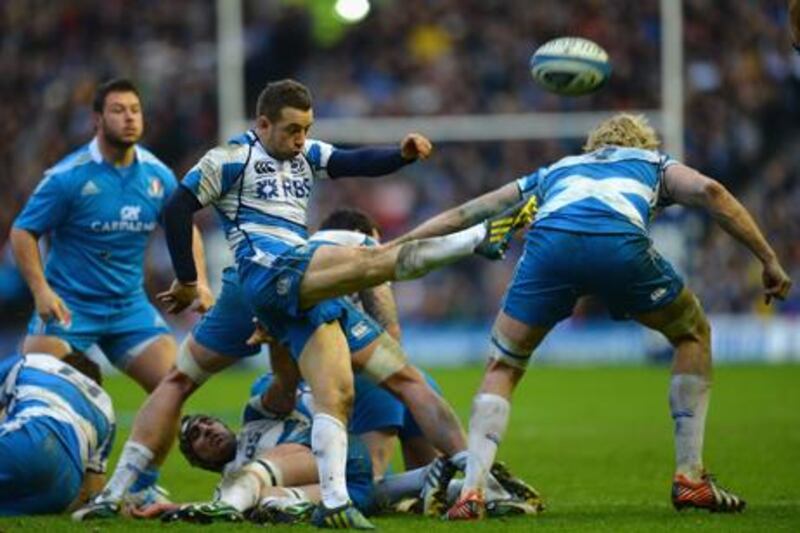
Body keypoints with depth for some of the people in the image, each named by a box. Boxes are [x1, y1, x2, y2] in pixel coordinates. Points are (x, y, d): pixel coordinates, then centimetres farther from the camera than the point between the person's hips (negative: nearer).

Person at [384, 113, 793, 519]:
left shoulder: (554, 172, 43)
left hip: (549, 242, 2)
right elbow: (709, 191, 16)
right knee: (693, 336, 25)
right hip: (621, 243, -1)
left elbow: (464, 214, 45)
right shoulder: (654, 164, 38)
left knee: (502, 368, 20)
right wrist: (769, 260, 17)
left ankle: (472, 491, 1)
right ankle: (690, 478, 19)